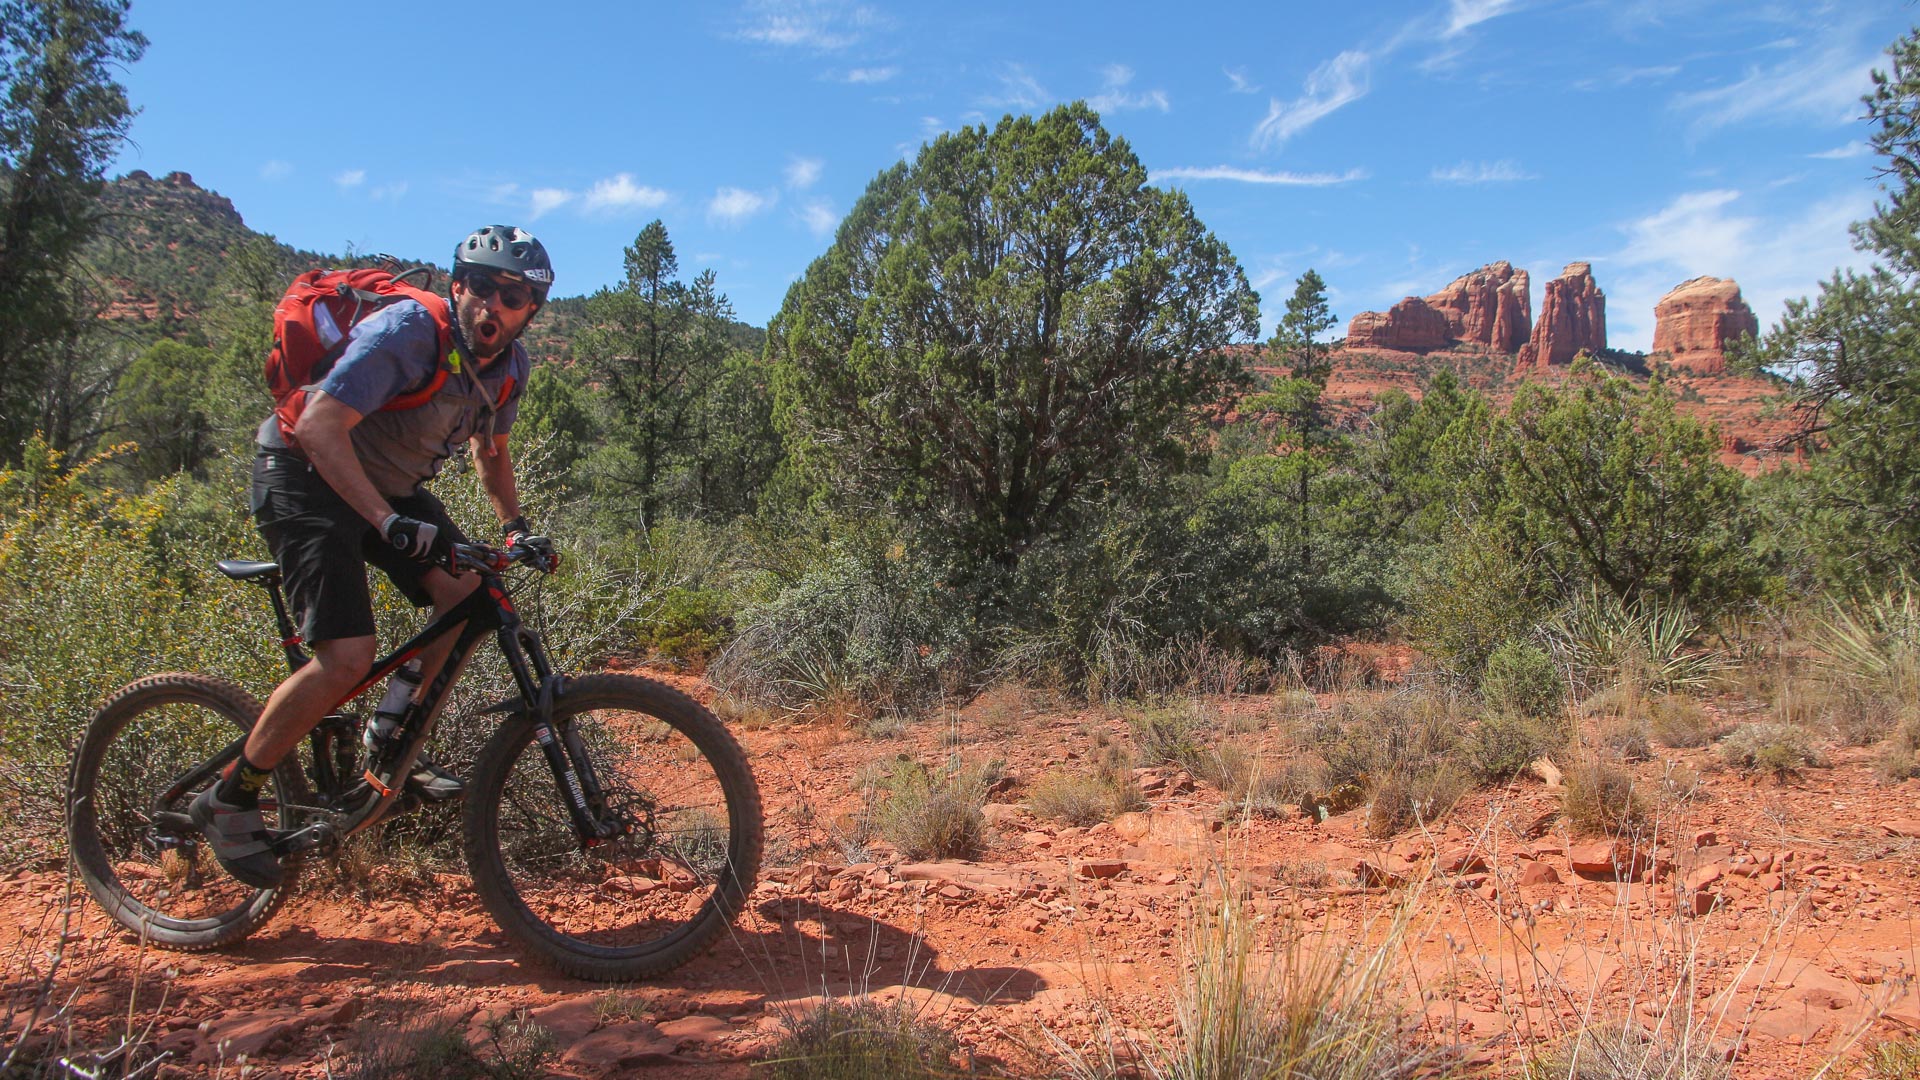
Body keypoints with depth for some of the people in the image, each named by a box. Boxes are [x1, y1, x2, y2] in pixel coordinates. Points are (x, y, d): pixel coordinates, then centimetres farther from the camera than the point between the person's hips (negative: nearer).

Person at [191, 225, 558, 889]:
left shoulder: (509, 366, -3)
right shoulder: (409, 332, -27)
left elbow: (490, 451, 16)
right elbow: (319, 425, -34)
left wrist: (515, 525, 2)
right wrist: (388, 522, -43)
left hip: (389, 484, 8)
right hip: (306, 477, -8)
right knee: (348, 659, -20)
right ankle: (229, 800, -1)